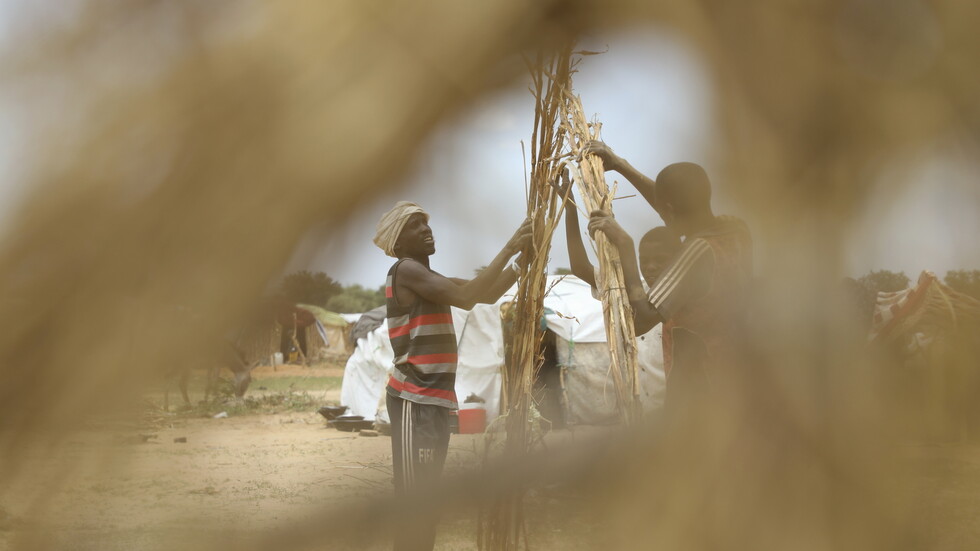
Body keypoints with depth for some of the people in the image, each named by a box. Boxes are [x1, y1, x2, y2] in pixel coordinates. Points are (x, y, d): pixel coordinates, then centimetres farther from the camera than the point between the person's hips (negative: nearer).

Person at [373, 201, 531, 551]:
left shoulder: (430, 278, 20)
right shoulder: (406, 270, -10)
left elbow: (488, 294, 17)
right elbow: (466, 297, -22)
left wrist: (522, 259, 4)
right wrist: (508, 249, -19)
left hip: (433, 399, 10)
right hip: (415, 399, -10)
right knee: (414, 500, -12)